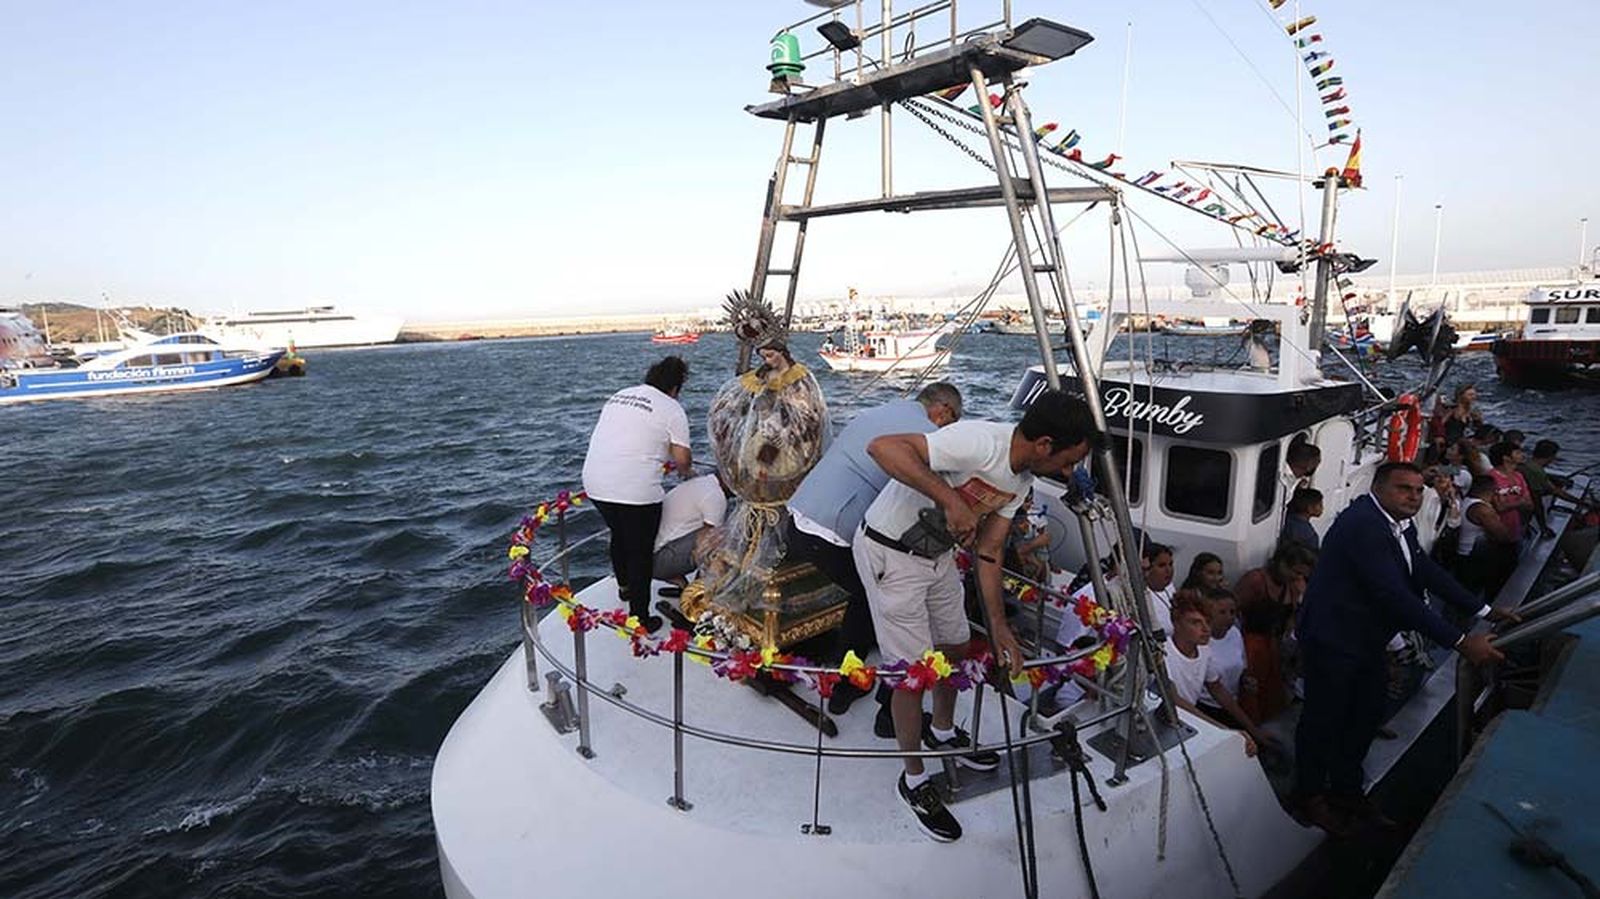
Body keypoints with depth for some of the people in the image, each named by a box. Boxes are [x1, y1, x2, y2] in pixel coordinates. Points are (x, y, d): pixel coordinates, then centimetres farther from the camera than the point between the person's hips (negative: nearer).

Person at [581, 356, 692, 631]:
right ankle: (640, 618, 17)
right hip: (635, 491, -7)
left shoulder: (619, 395, 16)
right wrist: (687, 472, 18)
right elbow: (681, 458, -5)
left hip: (595, 484, 7)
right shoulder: (672, 409, -3)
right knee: (640, 553, 9)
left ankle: (624, 586, 51)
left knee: (619, 536, 30)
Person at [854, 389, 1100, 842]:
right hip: (889, 554, -9)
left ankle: (942, 732, 48)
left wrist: (998, 625, 0)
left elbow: (988, 551, 4)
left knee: (954, 646, 21)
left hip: (938, 555, 9)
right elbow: (882, 447, -40)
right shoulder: (980, 442, -31)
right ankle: (914, 781, 20)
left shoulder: (1021, 478, -1)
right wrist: (950, 499, -43)